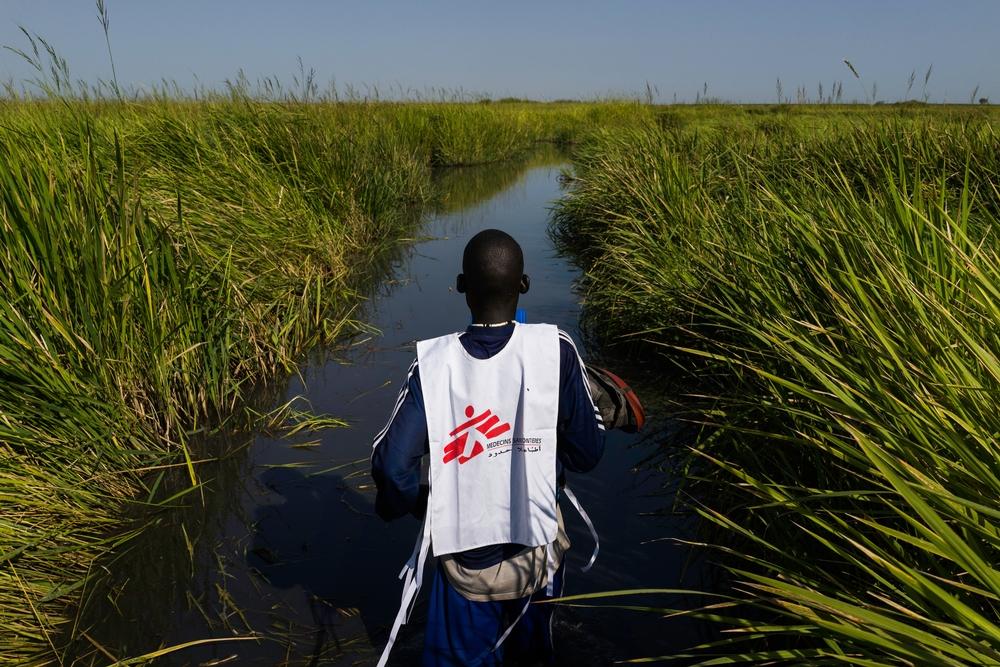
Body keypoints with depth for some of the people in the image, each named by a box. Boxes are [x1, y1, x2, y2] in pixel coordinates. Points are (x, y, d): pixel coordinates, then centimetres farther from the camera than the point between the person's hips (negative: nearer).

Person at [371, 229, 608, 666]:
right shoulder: (555, 350, -16)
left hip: (466, 556, -1)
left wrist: (417, 504, 5)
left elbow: (390, 465, -16)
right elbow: (587, 451, -10)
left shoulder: (433, 363, -16)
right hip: (537, 550, 2)